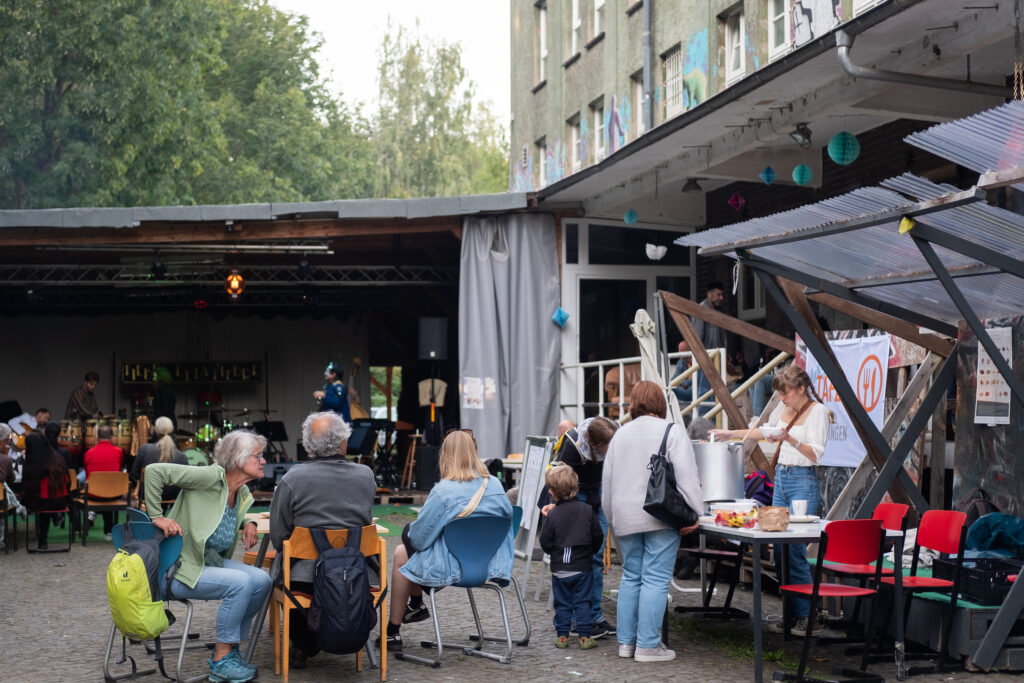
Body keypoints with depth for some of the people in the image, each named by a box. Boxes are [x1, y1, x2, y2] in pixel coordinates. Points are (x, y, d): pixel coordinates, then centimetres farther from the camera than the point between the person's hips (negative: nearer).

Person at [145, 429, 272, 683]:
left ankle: (228, 649, 4)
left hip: (212, 561, 9)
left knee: (262, 580, -11)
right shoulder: (212, 477, -19)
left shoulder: (244, 495, 6)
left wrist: (248, 523, 8)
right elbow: (154, 471, -25)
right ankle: (221, 662, -14)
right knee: (240, 582, -27)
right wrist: (157, 516, -22)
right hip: (182, 568, -8)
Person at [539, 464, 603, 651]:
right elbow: (598, 537, 1)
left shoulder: (552, 515, -10)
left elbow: (546, 544, -7)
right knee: (583, 602, 6)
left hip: (559, 569, -1)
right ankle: (584, 636, 6)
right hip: (583, 567, 1)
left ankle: (562, 636, 12)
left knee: (562, 603, 9)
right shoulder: (587, 510, -4)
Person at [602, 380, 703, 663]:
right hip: (660, 517, -5)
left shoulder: (620, 434, 13)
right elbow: (686, 475, -13)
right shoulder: (672, 431, -4)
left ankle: (626, 641, 18)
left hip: (625, 518, 6)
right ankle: (648, 645, -4)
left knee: (631, 577, 14)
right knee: (655, 580, -3)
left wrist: (613, 519, 26)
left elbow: (607, 479, 18)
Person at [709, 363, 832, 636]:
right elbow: (766, 431, 29)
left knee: (795, 549, -11)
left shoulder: (818, 411, -9)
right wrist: (730, 434, 27)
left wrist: (790, 439, -29)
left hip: (803, 481, -7)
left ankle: (805, 616, -4)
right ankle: (789, 610, 12)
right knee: (779, 548, 4)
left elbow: (816, 454, -15)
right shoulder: (784, 407, 12)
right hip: (781, 477, 7)